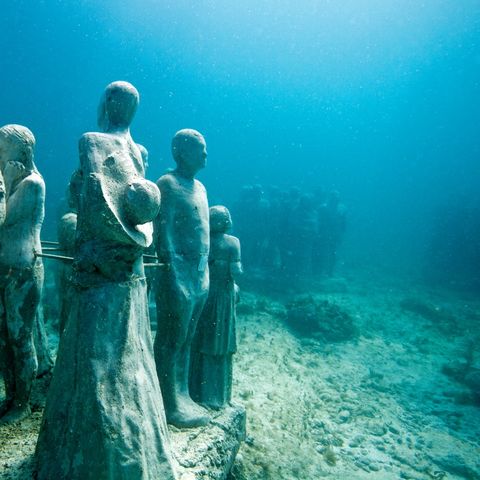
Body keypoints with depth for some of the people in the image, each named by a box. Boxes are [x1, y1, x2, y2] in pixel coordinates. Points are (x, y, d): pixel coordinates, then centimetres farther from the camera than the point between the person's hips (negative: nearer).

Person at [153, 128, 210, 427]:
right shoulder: (168, 184, -9)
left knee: (186, 341, 16)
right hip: (179, 274, -9)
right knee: (170, 342, 3)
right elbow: (163, 234, -16)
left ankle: (182, 396, 29)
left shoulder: (200, 186, 18)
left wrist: (205, 272, 17)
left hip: (201, 275, 9)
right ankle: (170, 405, 15)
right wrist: (174, 275, -21)